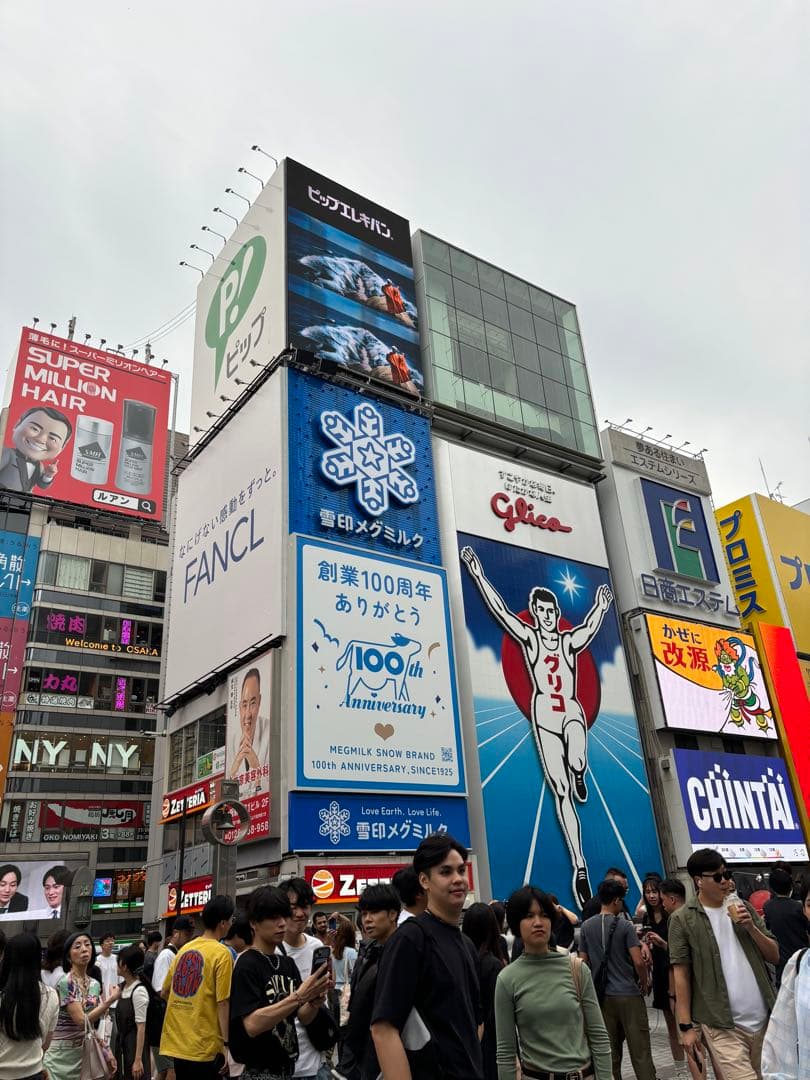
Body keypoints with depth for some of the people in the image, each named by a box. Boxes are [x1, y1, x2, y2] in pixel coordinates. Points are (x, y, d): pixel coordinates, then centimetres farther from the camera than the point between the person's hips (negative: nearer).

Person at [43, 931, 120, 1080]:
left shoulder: (95, 984, 3)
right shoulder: (65, 982, -18)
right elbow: (82, 1020, -23)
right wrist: (111, 1000, -20)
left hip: (85, 1053, 6)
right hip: (61, 1054, -6)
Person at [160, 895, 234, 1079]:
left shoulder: (184, 949, 8)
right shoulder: (222, 954, -14)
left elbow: (165, 992, 16)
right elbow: (222, 1003, -17)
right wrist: (226, 1043, -12)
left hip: (176, 1042, 7)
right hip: (202, 1046, -7)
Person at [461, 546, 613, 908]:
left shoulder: (570, 641, 15)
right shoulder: (529, 637, 6)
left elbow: (590, 627, 5)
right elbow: (499, 609, 2)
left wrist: (602, 604, -2)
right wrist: (478, 576, 0)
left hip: (572, 711, 1)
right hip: (544, 712, -1)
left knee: (577, 763, -33)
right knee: (561, 792, -3)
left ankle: (579, 777, 5)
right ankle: (580, 866, 2)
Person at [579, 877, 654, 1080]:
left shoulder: (586, 926, 3)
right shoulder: (625, 925, -10)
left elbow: (583, 962, 6)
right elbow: (638, 961, -14)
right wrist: (644, 983, 4)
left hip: (602, 995, 4)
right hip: (629, 994, -4)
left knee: (610, 1049, 11)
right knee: (640, 1048, 3)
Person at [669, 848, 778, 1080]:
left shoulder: (742, 908, 8)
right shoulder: (683, 919, -6)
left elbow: (774, 956, 9)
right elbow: (681, 974, -5)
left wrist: (751, 928, -8)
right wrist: (686, 1026, -8)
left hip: (763, 1019, 5)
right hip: (723, 1026, -5)